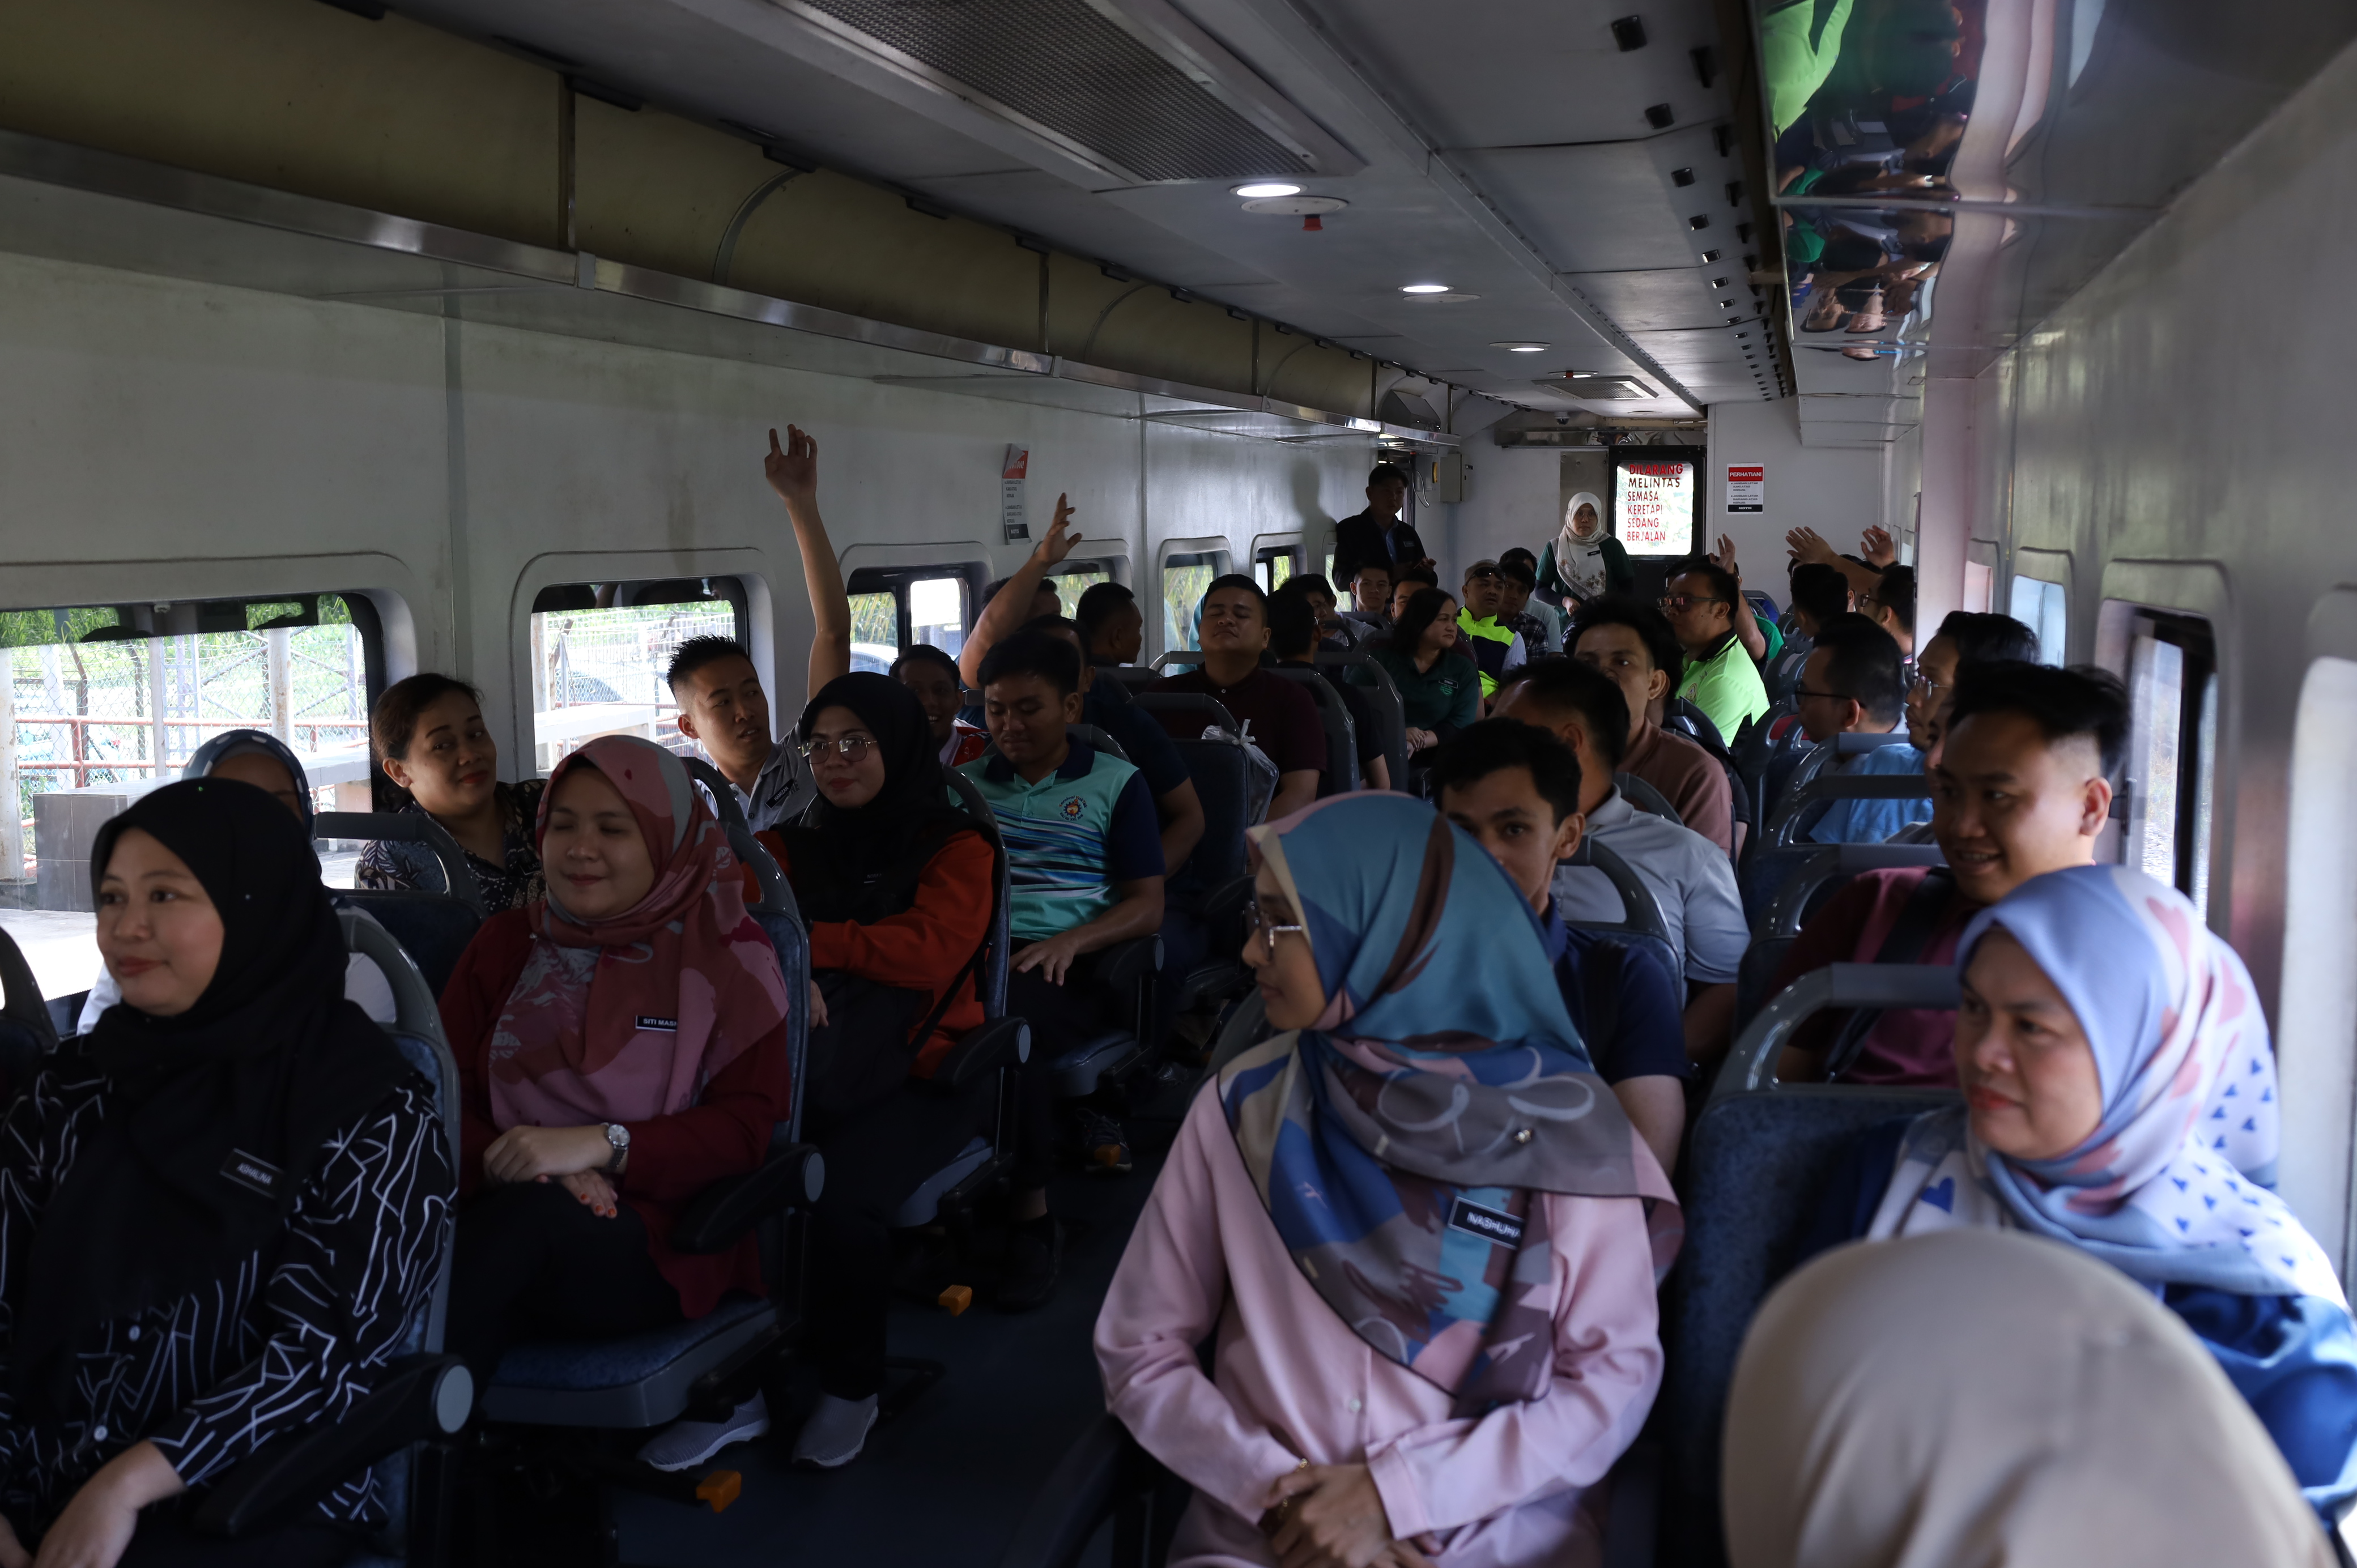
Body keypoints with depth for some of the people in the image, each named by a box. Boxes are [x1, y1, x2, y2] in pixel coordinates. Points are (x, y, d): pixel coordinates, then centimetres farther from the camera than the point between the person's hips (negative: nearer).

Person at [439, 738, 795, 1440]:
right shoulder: (503, 946, 16)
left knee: (531, 1218, -34)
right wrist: (505, 1157, -15)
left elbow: (749, 1127, -4)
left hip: (661, 1238, -2)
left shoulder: (726, 954, 5)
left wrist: (601, 1145, -19)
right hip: (506, 1218, 2)